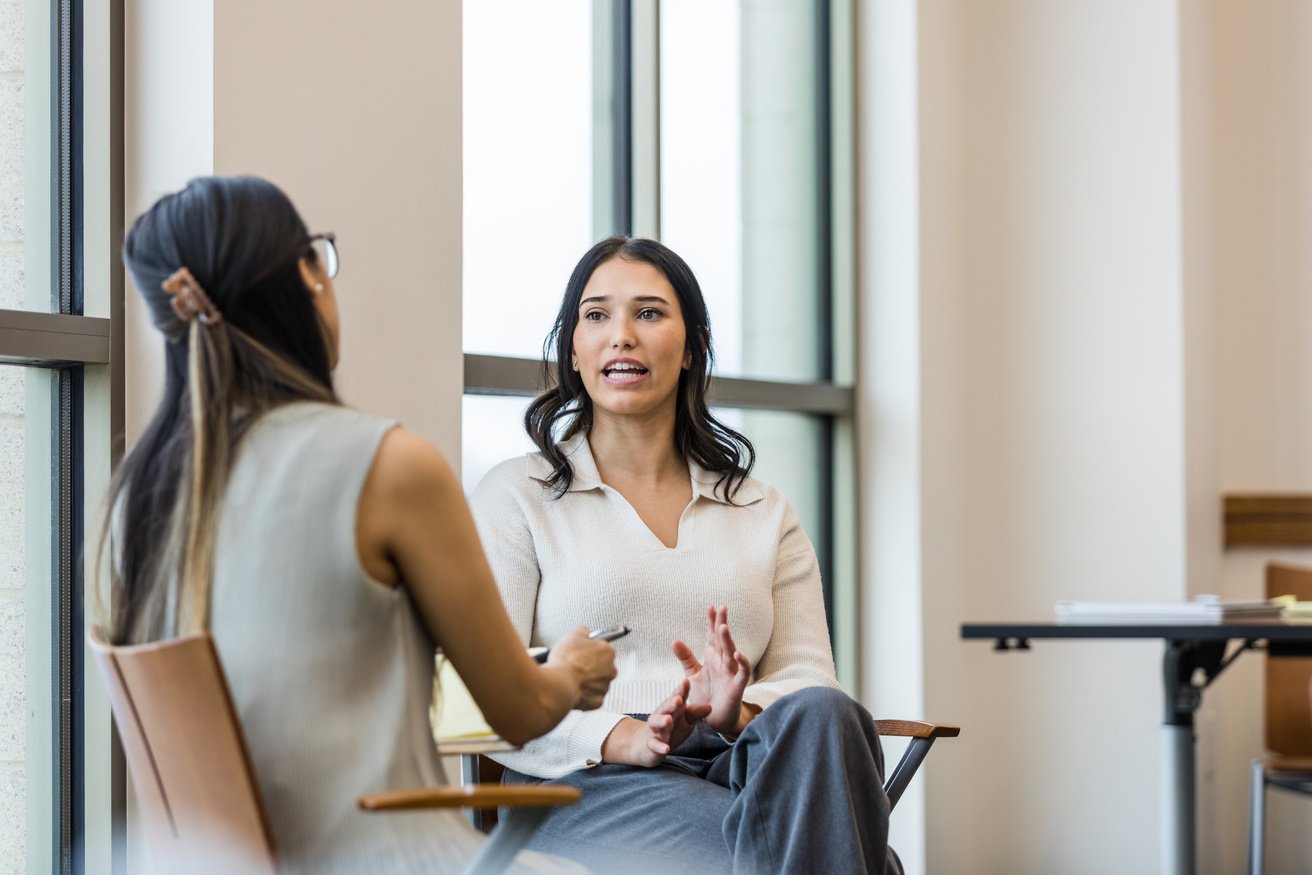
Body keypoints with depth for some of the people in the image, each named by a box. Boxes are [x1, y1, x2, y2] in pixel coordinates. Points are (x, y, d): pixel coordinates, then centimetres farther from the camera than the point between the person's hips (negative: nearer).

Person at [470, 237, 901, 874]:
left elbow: (808, 676, 12)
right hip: (588, 790, -4)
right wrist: (624, 738, -18)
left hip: (738, 770, 4)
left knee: (819, 716, -33)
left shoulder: (765, 514, 23)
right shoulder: (516, 496, 11)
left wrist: (738, 713, -13)